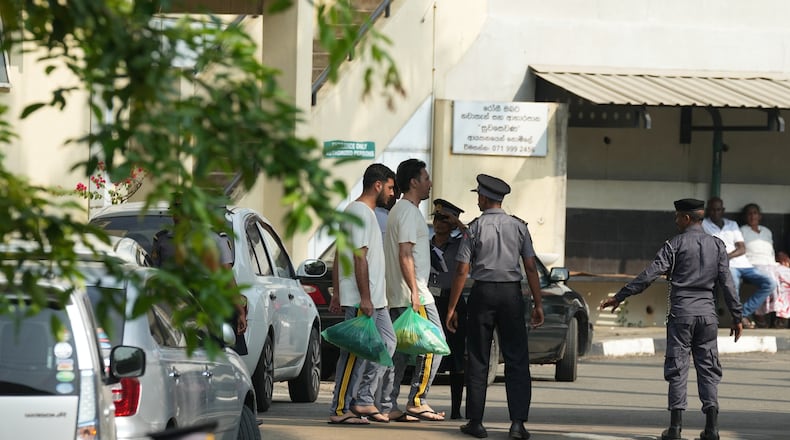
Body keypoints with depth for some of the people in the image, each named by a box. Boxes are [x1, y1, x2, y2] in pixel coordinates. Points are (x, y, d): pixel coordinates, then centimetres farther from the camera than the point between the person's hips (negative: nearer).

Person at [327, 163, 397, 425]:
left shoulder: (359, 211, 19)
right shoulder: (361, 213, -14)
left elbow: (340, 255, 22)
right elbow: (359, 257, -20)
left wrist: (337, 293, 22)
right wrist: (365, 298, -22)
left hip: (375, 299, 11)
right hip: (362, 299, -11)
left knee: (386, 343, 13)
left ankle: (363, 401, 13)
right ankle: (341, 409, -6)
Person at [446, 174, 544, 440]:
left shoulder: (474, 229, -3)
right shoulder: (519, 227, 3)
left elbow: (461, 272, -5)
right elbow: (531, 268, 1)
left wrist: (452, 307, 0)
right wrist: (538, 304, 6)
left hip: (483, 293, -1)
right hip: (512, 293, 1)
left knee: (478, 360, 6)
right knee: (516, 360, 2)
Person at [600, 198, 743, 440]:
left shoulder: (676, 244, -6)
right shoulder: (717, 246, 6)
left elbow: (649, 275, -11)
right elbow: (727, 283, 5)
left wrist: (620, 296, -9)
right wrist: (736, 317, 11)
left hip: (681, 313, -3)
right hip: (707, 313, 3)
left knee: (677, 368, 2)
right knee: (708, 368, 7)